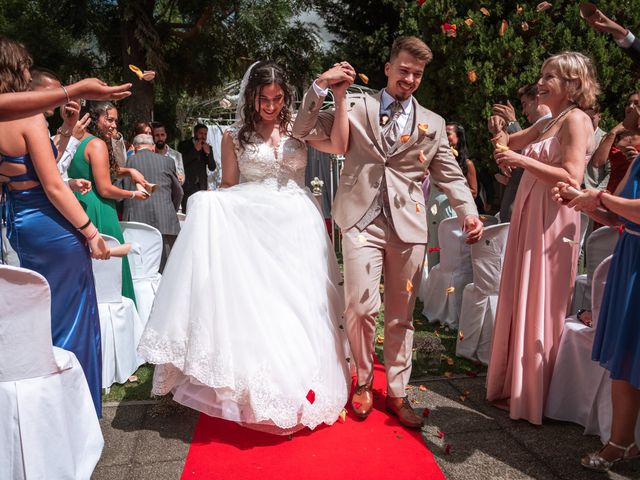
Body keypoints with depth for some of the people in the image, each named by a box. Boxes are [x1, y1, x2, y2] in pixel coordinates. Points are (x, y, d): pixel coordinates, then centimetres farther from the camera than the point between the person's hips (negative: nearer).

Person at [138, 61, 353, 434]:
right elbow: (229, 188, 8)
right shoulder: (235, 136, 8)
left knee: (301, 306, 3)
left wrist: (340, 99, -13)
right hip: (255, 227, -1)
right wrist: (215, 211, -12)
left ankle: (300, 389, 21)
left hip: (298, 227, 1)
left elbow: (339, 146, -7)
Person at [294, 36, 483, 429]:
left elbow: (450, 175, 12)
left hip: (408, 224, 2)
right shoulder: (356, 107, 11)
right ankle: (364, 383, 15)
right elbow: (304, 131, 8)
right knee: (361, 306, -10)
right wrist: (321, 87, -3)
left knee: (401, 314, 7)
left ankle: (397, 393, 23)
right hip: (362, 219, -2)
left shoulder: (433, 123, 16)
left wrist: (469, 213, -4)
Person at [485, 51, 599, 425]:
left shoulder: (576, 119, -9)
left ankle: (533, 397, 13)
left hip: (551, 223, -9)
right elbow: (506, 142, 27)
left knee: (540, 309, 0)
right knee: (521, 305, 13)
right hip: (529, 218, 9)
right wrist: (503, 144, 4)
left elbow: (572, 178, -20)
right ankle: (515, 384, 26)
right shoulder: (548, 124, 17)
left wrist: (522, 160, -19)